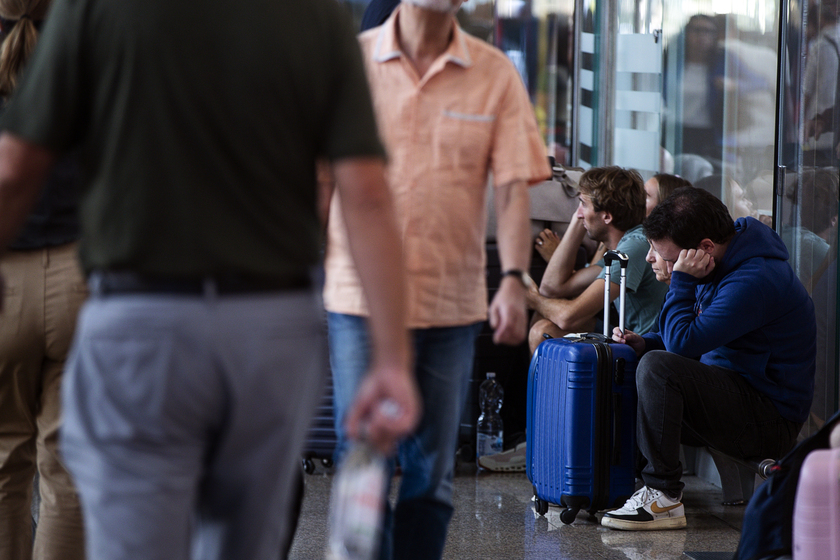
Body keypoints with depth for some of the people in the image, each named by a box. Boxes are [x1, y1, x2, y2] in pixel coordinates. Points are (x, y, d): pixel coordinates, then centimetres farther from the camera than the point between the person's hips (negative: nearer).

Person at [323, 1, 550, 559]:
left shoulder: (495, 74, 3)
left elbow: (513, 185, -3)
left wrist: (513, 281, -15)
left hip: (454, 302, 2)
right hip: (362, 297, -2)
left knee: (431, 473, 7)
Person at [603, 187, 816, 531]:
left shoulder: (755, 282, -25)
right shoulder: (726, 264, 7)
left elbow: (683, 342, -29)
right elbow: (692, 336, 19)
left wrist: (682, 280, -19)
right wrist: (645, 343, 2)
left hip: (771, 422, -10)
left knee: (657, 369, -30)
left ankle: (663, 497, -25)